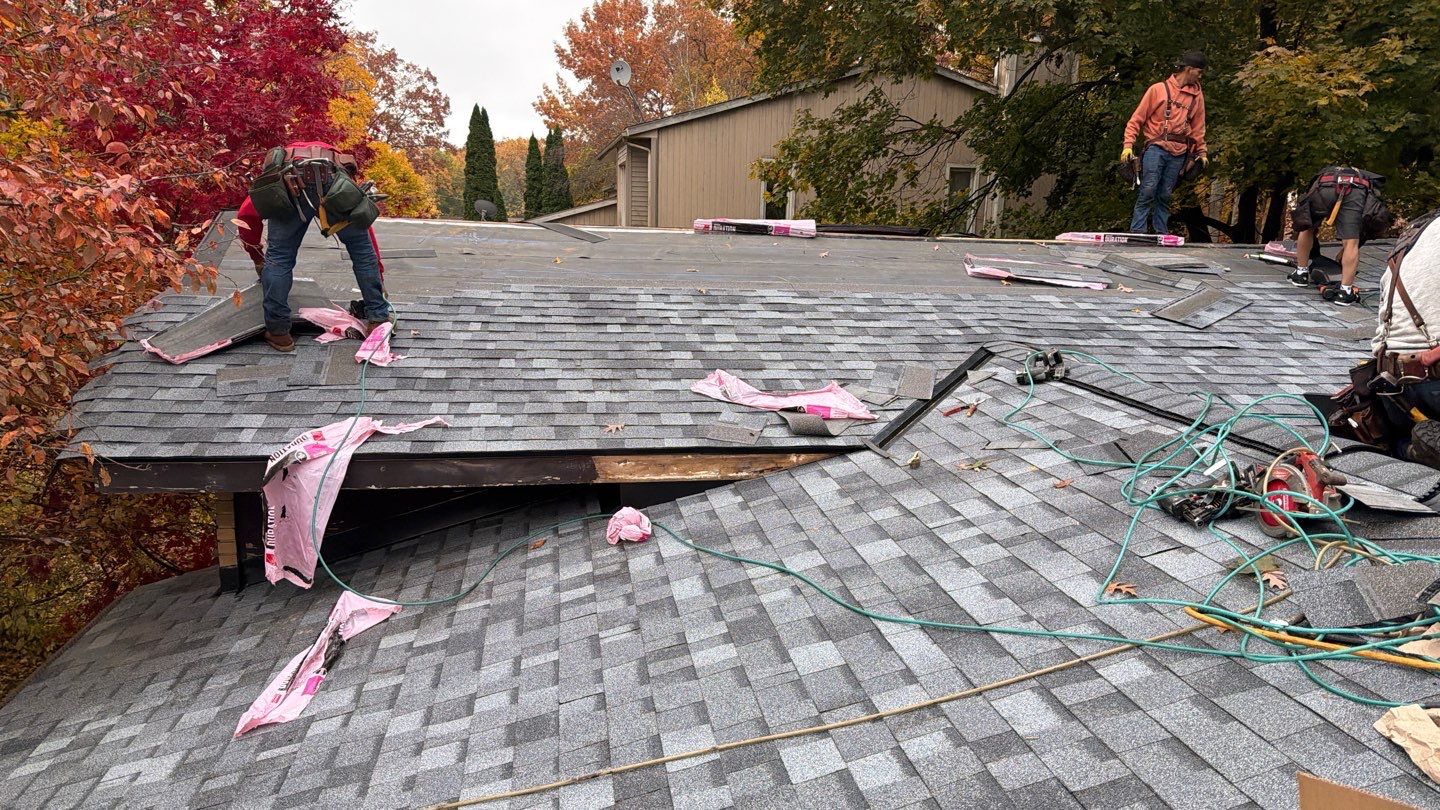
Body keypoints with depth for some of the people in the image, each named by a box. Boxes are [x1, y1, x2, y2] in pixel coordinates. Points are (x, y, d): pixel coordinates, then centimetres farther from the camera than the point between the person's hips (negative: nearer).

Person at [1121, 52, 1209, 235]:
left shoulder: (1197, 95, 16)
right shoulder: (1159, 89, 4)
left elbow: (1198, 127, 21)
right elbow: (1137, 119, 2)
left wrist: (1202, 152, 17)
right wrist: (1128, 145, -7)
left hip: (1178, 153, 4)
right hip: (1156, 148, -4)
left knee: (1165, 195, 3)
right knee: (1148, 191, -14)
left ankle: (1161, 234, 5)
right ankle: (1137, 232, -12)